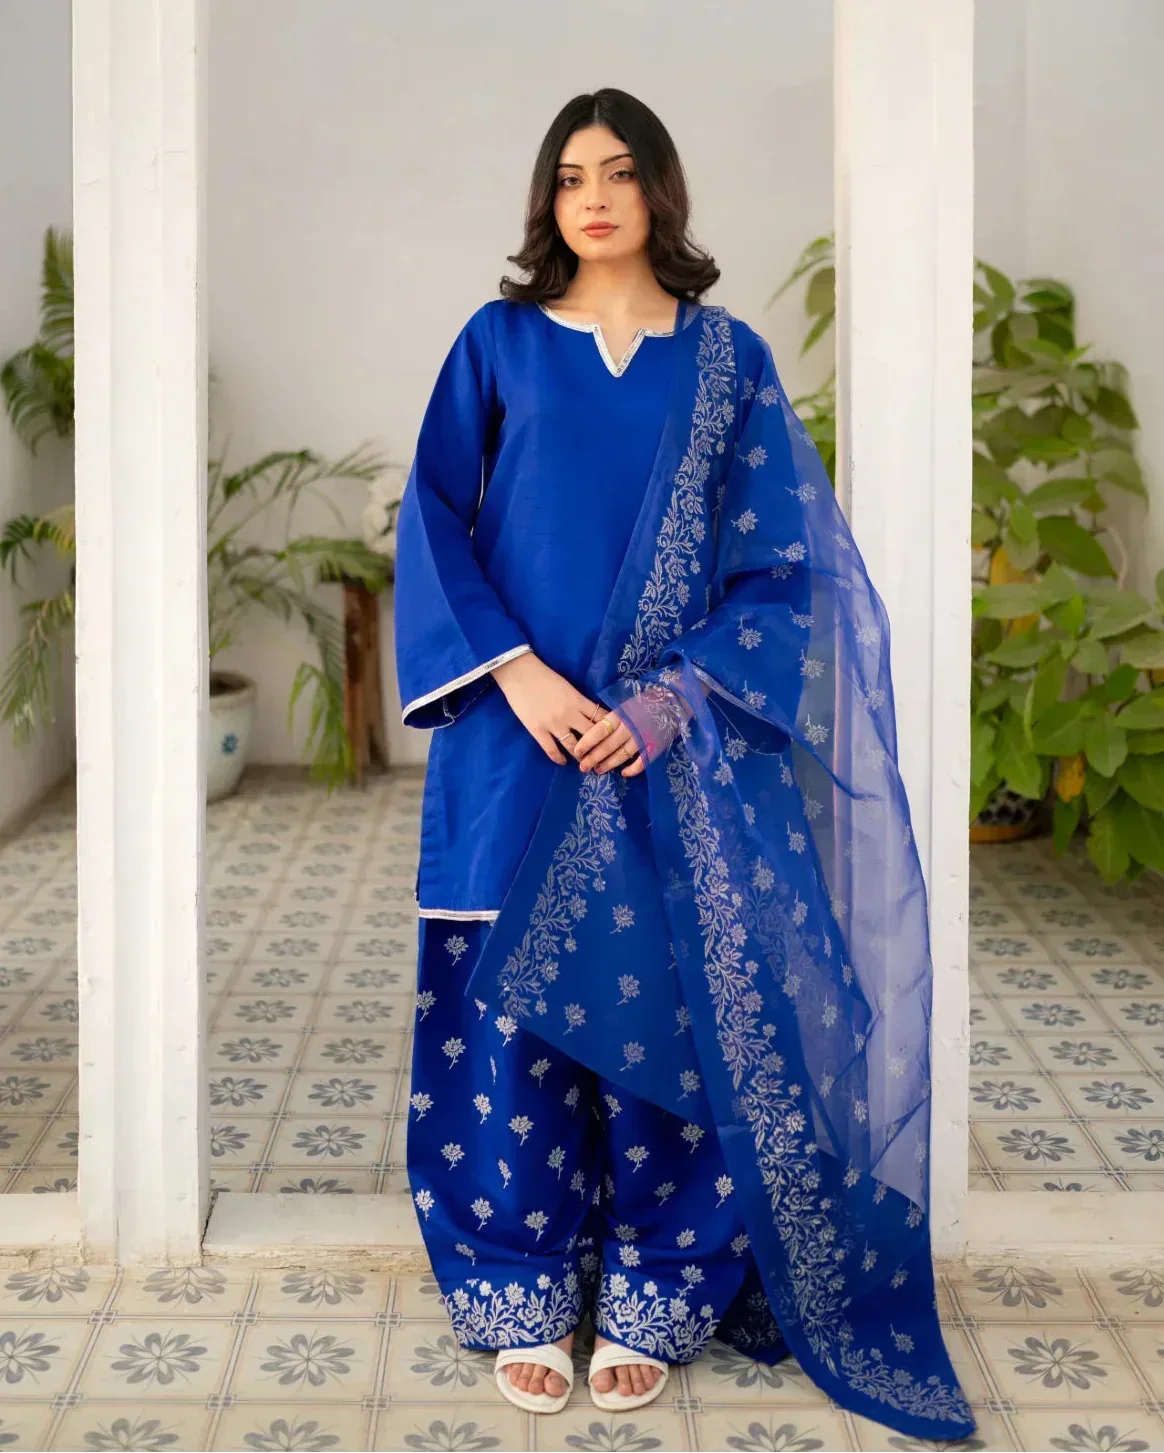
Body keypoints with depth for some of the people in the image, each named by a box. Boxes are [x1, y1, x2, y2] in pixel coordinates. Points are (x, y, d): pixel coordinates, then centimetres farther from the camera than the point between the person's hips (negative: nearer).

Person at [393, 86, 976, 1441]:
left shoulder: (729, 359, 5)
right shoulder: (499, 342, 6)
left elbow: (776, 562, 1)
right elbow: (433, 520, 2)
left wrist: (668, 702, -12)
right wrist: (515, 673, -12)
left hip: (677, 748, 0)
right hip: (518, 739, 0)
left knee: (667, 1007, 2)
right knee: (509, 1006, 1)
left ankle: (653, 1299, 16)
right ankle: (523, 1300, 15)